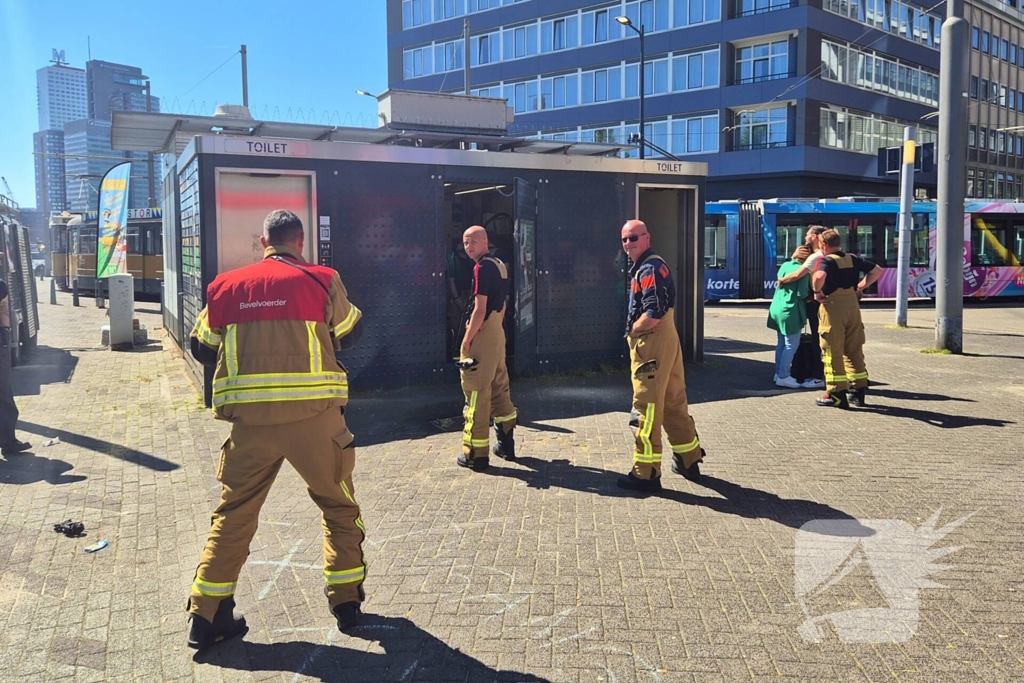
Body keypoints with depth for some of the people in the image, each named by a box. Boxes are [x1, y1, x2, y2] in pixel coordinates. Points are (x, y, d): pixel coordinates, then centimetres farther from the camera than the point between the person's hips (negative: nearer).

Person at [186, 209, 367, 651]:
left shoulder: (228, 286, 5)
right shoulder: (321, 281, -1)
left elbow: (203, 348, 15)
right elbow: (351, 333, 13)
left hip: (250, 418, 2)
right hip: (314, 414, -2)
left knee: (234, 512, 15)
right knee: (339, 504, 18)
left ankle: (207, 618, 19)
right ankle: (346, 600, 23)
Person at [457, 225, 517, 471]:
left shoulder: (482, 268, -15)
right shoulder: (500, 266, 14)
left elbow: (480, 309, -20)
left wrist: (466, 341, -16)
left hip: (482, 335, -10)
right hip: (498, 333, 10)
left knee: (476, 395, -4)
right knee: (499, 389, 16)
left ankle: (476, 454, 1)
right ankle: (506, 444, 23)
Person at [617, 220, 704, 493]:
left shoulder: (650, 268, -15)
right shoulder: (645, 266, 18)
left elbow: (654, 314, -24)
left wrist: (632, 330, -9)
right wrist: (636, 329, 9)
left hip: (651, 342, -10)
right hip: (666, 340, 10)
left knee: (647, 407, -5)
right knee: (674, 402, 16)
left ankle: (646, 473, 0)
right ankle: (688, 460, 27)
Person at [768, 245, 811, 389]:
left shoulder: (784, 265, 9)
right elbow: (802, 293, -17)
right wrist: (809, 296, 1)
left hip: (778, 308, 8)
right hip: (790, 311, -8)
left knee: (782, 343, 17)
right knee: (791, 346, -1)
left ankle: (779, 373, 23)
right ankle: (783, 377, 0)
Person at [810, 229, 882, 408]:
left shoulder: (826, 261, -9)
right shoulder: (853, 259, 10)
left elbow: (819, 276, -30)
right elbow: (877, 270, 18)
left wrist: (817, 291, -13)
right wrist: (861, 287, 16)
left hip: (833, 307, -6)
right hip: (852, 304, 6)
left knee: (833, 352, 1)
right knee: (854, 350, 13)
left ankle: (837, 394, 3)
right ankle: (860, 390, 18)